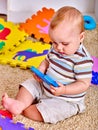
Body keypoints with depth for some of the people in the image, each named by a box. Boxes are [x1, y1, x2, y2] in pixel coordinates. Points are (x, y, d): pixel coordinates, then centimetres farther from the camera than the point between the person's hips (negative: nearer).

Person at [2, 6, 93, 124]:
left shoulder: (82, 60, -27)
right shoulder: (55, 49, -3)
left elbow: (84, 84, -24)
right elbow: (46, 61, 13)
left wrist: (64, 90, -35)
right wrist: (40, 71, -9)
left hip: (66, 100, -8)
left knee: (48, 111, -27)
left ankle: (21, 109, -12)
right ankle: (20, 104, -20)